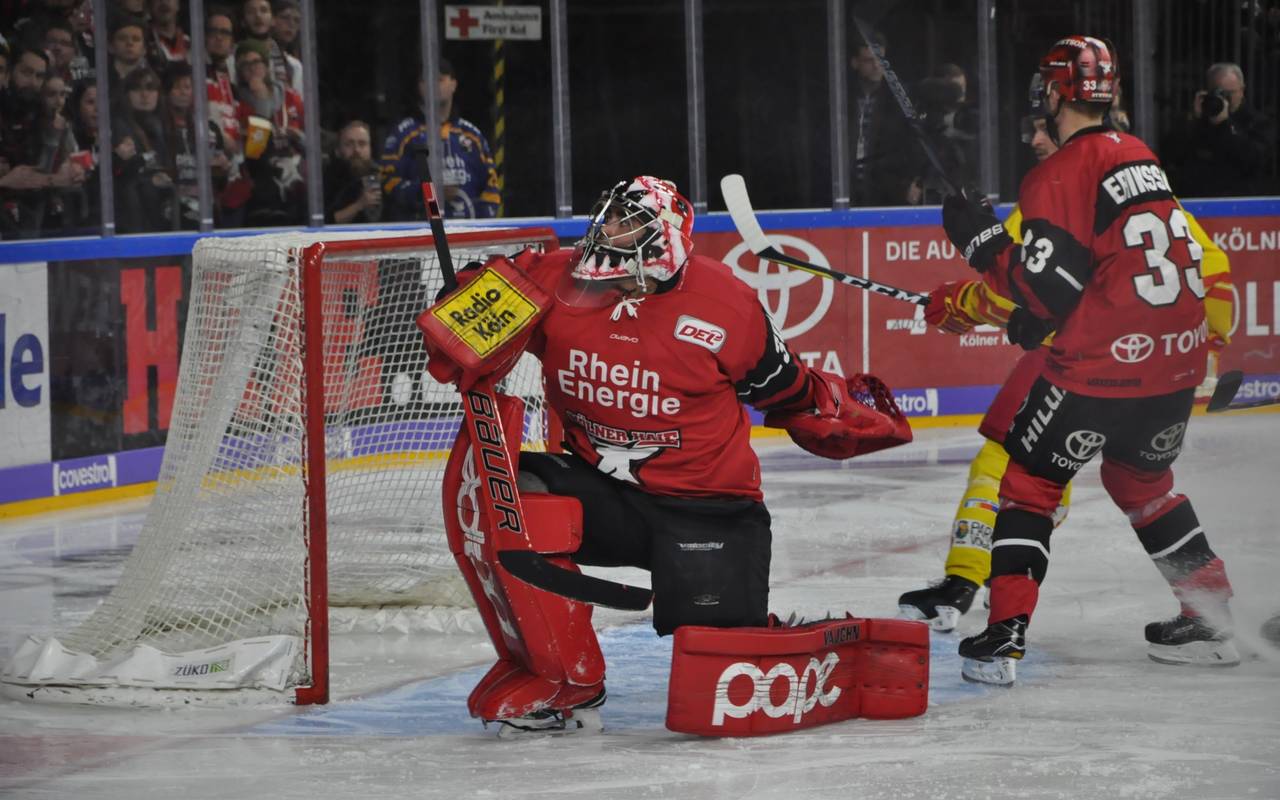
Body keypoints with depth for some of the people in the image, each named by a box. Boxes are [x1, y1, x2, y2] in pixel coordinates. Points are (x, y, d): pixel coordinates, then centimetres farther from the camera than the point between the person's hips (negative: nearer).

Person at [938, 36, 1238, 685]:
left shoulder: (1059, 175, -12)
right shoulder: (1140, 157, 14)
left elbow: (1047, 285, -15)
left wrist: (979, 238, -3)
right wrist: (1041, 318, 22)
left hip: (1104, 363, -7)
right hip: (1178, 358, 7)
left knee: (1031, 478, 5)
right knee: (1141, 478, 27)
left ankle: (1005, 636, -3)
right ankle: (1211, 616, 27)